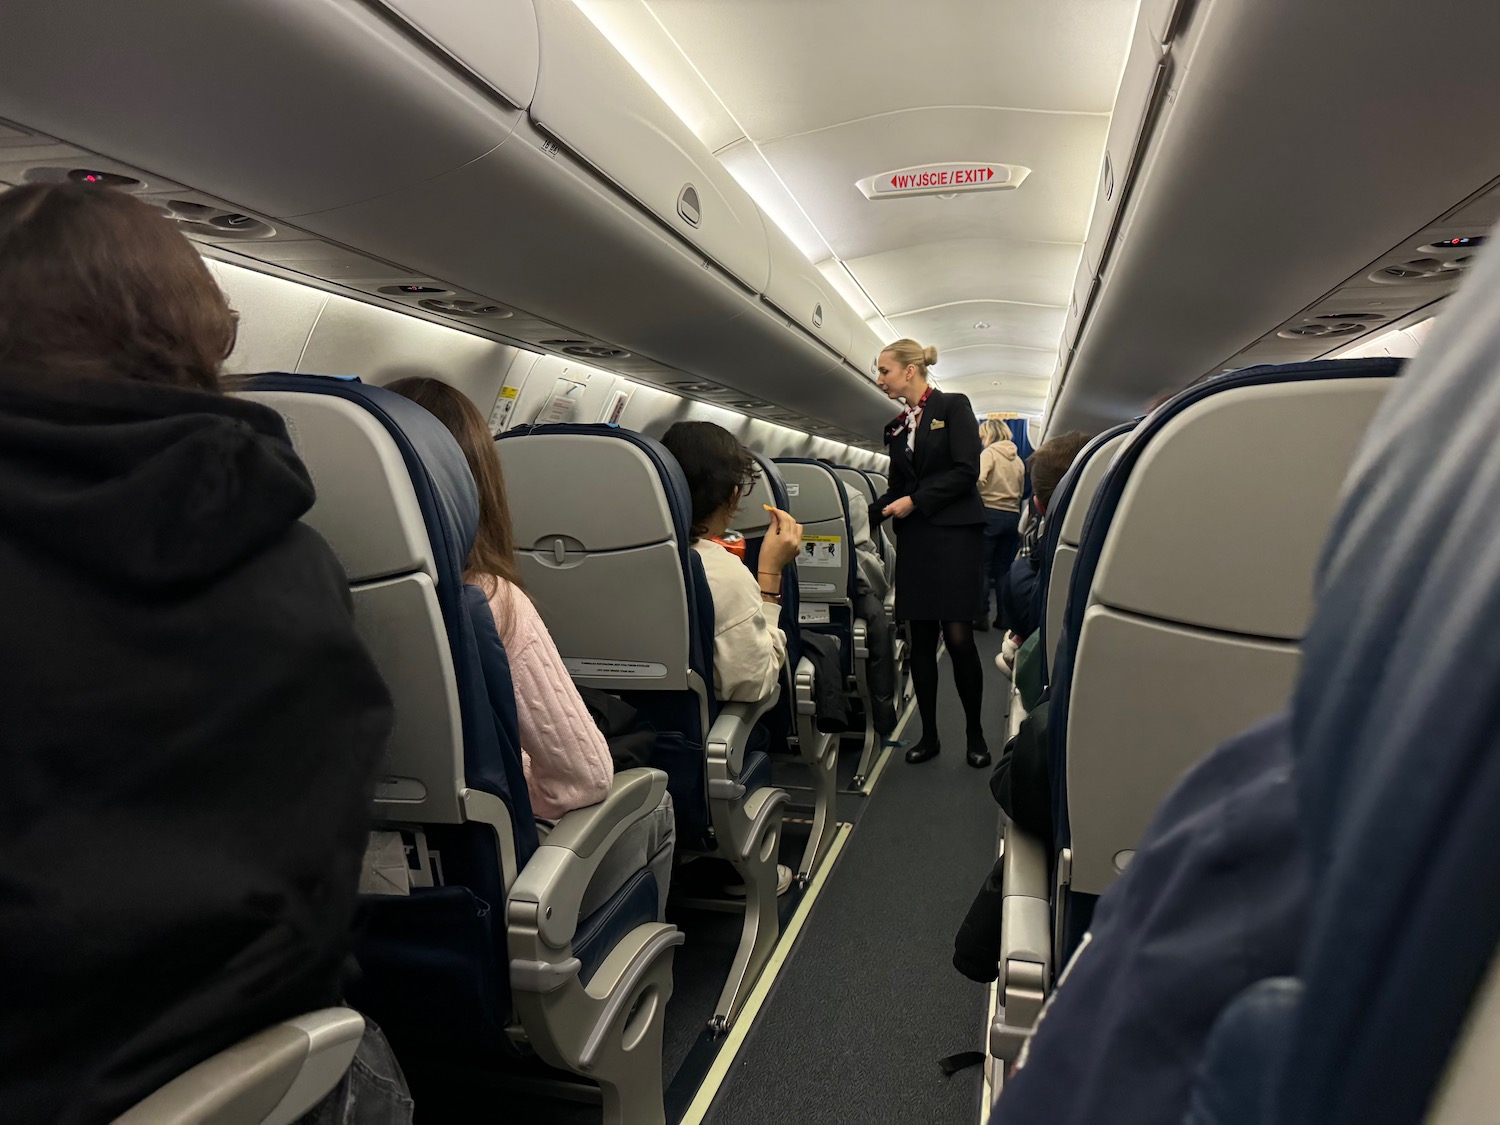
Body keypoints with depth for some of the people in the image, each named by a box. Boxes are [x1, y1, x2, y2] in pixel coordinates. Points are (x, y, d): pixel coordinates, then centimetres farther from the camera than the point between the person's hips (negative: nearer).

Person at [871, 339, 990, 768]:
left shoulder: (953, 407, -1)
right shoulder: (896, 427, 16)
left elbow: (966, 471, -10)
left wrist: (916, 501, -13)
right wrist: (866, 514, 6)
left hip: (955, 535, -6)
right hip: (914, 541, 6)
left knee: (958, 636, -8)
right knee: (921, 639, 5)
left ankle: (975, 734, 9)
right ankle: (928, 735, 14)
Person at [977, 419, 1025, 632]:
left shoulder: (989, 453, -5)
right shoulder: (1017, 459, 14)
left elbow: (978, 479, -21)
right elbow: (1021, 491, 15)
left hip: (990, 513, -6)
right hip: (1013, 516, 6)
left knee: (983, 567, -1)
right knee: (1004, 569, 10)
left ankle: (982, 616, -3)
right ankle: (1004, 617, 13)